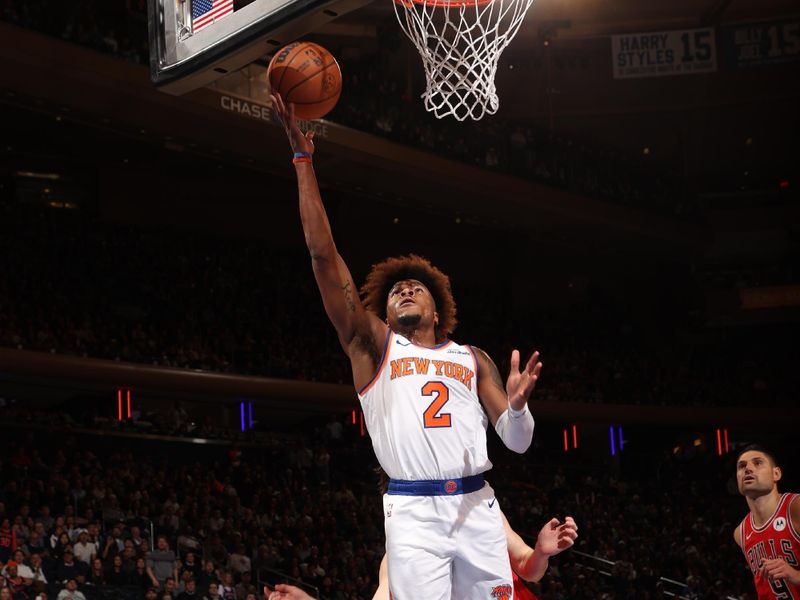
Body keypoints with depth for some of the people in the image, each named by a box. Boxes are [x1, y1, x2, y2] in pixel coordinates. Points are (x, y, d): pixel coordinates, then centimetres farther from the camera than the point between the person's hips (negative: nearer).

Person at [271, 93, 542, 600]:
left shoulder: (473, 359, 18)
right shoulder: (373, 345, 11)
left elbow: (517, 443, 15)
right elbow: (323, 254, 3)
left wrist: (517, 405, -9)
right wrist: (303, 159, -1)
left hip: (478, 506, 3)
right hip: (413, 512, -2)